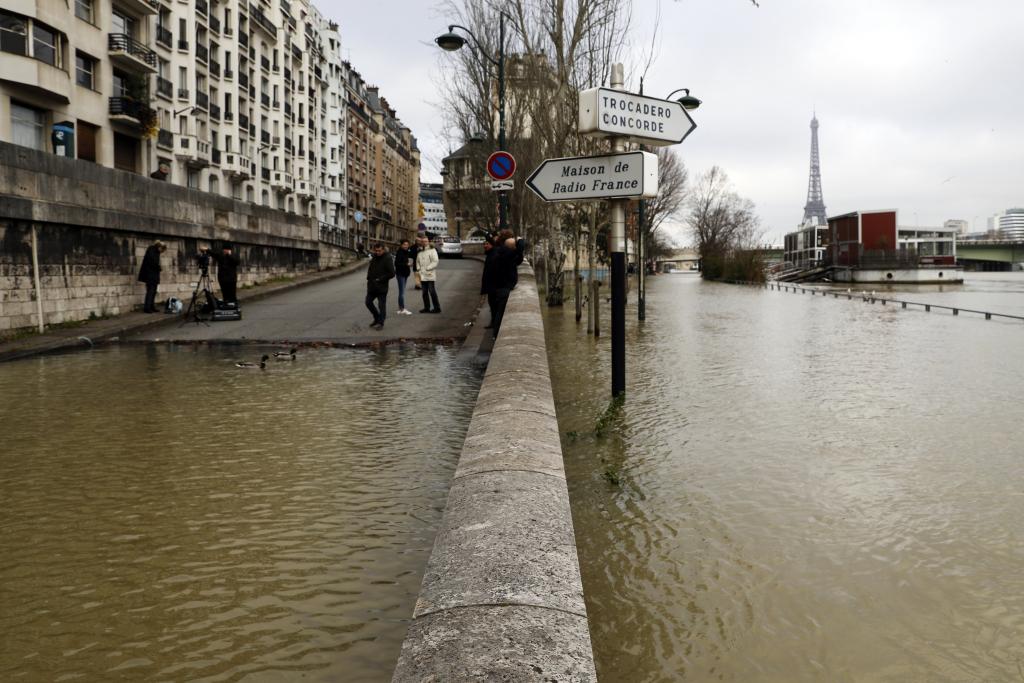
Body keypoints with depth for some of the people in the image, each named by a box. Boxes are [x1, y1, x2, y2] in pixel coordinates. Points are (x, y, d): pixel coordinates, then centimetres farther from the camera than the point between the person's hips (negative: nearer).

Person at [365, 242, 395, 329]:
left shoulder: (387, 258, -12)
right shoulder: (373, 257, 8)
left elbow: (392, 273, -15)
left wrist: (380, 279, -15)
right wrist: (369, 278, 5)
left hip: (381, 287, -7)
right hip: (372, 286, 7)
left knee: (381, 305, -1)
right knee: (368, 302, 12)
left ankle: (380, 322, 9)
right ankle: (377, 318, 28)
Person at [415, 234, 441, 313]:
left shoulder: (432, 250, -4)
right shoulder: (419, 251, 15)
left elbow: (435, 261, -12)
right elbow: (417, 261, 25)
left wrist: (427, 268, -15)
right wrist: (418, 268, 9)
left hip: (430, 275, -7)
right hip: (422, 275, 7)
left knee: (432, 291, -8)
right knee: (424, 292, 9)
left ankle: (437, 308, -2)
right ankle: (426, 307, 16)